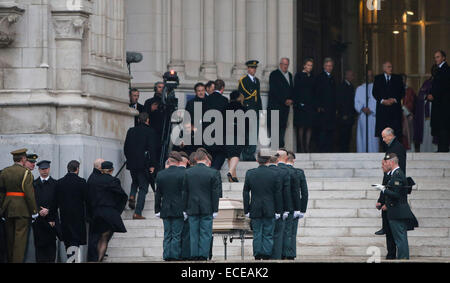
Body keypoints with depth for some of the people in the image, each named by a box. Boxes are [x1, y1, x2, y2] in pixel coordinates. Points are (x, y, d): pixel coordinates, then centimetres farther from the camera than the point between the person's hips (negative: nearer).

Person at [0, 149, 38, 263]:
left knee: (9, 237, 13)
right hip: (22, 209, -5)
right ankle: (17, 260, -8)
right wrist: (34, 211, -7)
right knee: (20, 237, -4)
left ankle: (10, 260, 19)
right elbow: (29, 194, -14)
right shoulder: (26, 173, -10)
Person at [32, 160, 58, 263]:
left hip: (51, 218, -1)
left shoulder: (55, 184, 7)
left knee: (51, 242, -3)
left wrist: (48, 211, -11)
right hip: (38, 218, 1)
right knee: (39, 243, -2)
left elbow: (56, 202, 1)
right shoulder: (34, 184, 12)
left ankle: (51, 260, -1)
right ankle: (40, 260, 0)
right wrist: (39, 211, -8)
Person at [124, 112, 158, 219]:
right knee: (143, 188, 3)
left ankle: (132, 196, 5)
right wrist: (152, 165, -8)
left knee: (135, 181, 31)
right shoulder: (150, 132, -7)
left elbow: (126, 148, 10)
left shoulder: (131, 131, 7)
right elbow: (152, 149, -12)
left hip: (132, 163, 4)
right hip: (144, 164, -4)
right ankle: (137, 212, -3)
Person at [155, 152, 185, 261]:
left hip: (165, 210, 3)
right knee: (177, 234, 0)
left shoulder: (160, 175, 2)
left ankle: (167, 255, 6)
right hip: (179, 210, -3)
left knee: (167, 235, 9)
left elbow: (158, 194, 6)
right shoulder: (183, 174, -8)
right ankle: (175, 254, -3)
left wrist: (157, 210, 11)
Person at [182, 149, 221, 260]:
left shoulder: (188, 172, 0)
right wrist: (215, 210, 1)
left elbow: (184, 192, 4)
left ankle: (194, 255, 5)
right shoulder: (212, 172, -6)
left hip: (192, 208, 2)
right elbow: (215, 193, -4)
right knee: (206, 233, 1)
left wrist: (185, 209, 9)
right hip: (207, 209, -2)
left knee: (194, 234, 6)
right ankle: (203, 255, -3)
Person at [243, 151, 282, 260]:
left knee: (257, 235, 5)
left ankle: (257, 257, 3)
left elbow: (245, 193, 1)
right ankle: (266, 256, -1)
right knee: (268, 235, 3)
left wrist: (246, 210, 6)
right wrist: (278, 211, 3)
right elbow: (278, 194, -3)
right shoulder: (274, 174, -5)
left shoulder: (249, 173, -1)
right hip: (270, 210, -1)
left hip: (255, 210, 1)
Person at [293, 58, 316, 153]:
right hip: (301, 105, -5)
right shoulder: (299, 75, -1)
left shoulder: (312, 77, 14)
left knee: (309, 127, 3)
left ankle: (307, 147, 6)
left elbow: (314, 91, 15)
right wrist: (298, 103, -14)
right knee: (301, 127, -2)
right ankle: (301, 147, 2)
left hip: (311, 105, 5)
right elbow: (296, 90, -6)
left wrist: (316, 105, 8)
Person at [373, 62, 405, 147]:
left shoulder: (397, 78, 13)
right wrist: (383, 101, -9)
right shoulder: (378, 78, 12)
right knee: (383, 133, -5)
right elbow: (375, 92, 5)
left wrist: (394, 100, -7)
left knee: (396, 132, -8)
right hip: (382, 108, 0)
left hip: (395, 107, 0)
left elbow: (402, 92, 8)